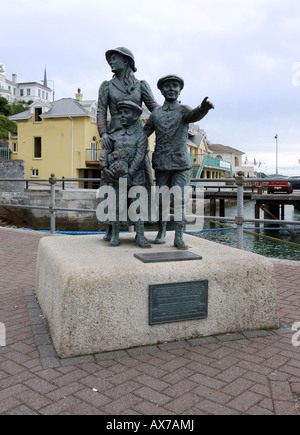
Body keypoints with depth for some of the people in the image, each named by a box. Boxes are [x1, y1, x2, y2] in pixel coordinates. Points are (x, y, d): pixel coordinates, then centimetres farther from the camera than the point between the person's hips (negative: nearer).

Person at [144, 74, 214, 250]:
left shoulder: (184, 110, 3)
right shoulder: (156, 113, 11)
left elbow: (193, 115, -21)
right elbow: (144, 133, 18)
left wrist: (203, 109, -44)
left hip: (181, 163, -2)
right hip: (161, 163, 2)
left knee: (180, 200, -5)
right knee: (161, 199, 7)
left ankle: (179, 237, 1)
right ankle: (161, 232, 23)